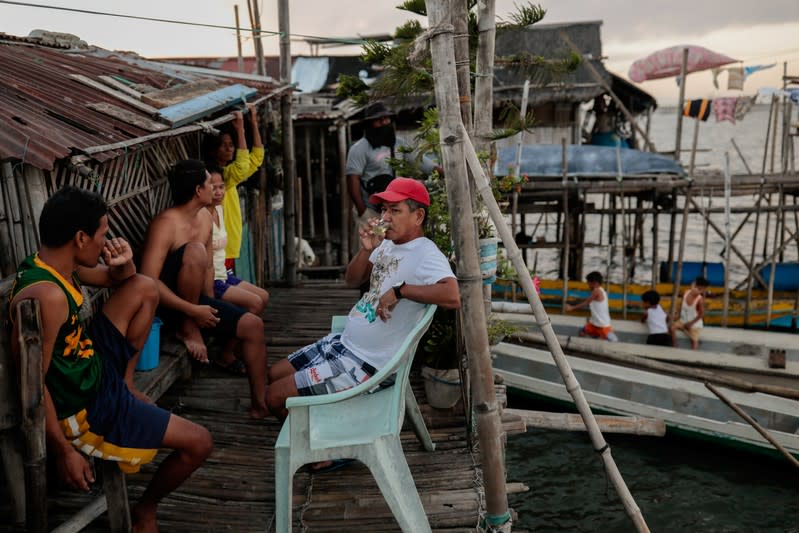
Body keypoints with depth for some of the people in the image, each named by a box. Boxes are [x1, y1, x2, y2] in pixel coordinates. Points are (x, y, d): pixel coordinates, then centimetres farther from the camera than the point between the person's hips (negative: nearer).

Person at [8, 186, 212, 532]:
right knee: (199, 443, -6)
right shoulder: (47, 295, -32)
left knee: (145, 288, 12)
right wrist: (64, 451, -21)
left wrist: (124, 264, -10)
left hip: (95, 367, 9)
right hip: (84, 410, -9)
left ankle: (125, 384, 17)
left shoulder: (59, 265, -3)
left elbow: (118, 280, 15)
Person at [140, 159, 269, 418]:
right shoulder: (166, 224, -22)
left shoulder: (205, 218, 4)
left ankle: (259, 403, 5)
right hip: (167, 305, -8)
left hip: (195, 300, 8)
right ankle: (188, 328, -17)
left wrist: (210, 309, 3)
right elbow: (148, 281, -28)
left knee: (253, 325, -3)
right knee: (195, 251, -32)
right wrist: (193, 311, -28)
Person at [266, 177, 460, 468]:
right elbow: (351, 280, 13)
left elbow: (453, 296, -39)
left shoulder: (426, 255, -21)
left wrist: (400, 291, -32)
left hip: (366, 362, -9)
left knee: (276, 397, -6)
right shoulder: (388, 244, 7)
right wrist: (365, 250, -6)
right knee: (276, 374, 17)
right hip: (345, 342, 9)